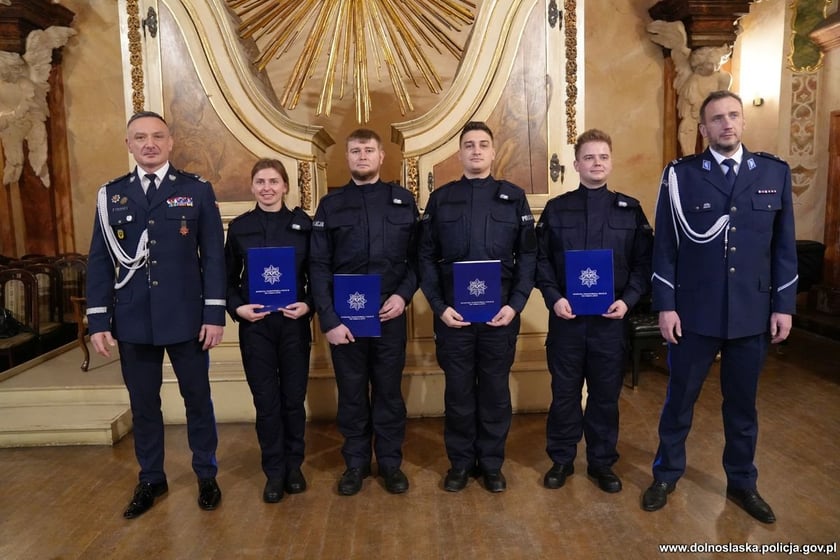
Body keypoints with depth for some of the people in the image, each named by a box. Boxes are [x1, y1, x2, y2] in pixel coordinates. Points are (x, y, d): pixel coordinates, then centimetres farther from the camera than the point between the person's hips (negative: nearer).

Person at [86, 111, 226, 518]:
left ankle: (206, 476, 28)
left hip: (186, 317, -2)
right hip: (132, 320, 2)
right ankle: (151, 479, 32)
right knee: (143, 403, 13)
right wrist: (98, 321, -1)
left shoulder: (197, 190, 0)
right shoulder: (110, 194, 6)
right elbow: (99, 261, 5)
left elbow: (213, 255, -3)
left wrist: (214, 314, -8)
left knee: (197, 398, 10)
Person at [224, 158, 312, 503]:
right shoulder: (239, 227, 3)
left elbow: (316, 275, 4)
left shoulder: (303, 224, 2)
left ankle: (294, 466, 26)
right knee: (266, 400, 6)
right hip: (255, 325, 0)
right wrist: (237, 308, -9)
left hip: (294, 323, 0)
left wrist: (308, 305, -12)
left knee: (294, 397, 8)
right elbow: (228, 278, 7)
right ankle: (274, 472, 21)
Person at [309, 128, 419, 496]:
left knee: (389, 390, 10)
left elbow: (417, 256, 5)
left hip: (390, 314, 0)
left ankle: (390, 461, 25)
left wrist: (403, 294, -11)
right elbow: (318, 267, -2)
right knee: (351, 393, 10)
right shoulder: (331, 205, 4)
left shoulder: (403, 200, 6)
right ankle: (356, 462, 26)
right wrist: (329, 320, -9)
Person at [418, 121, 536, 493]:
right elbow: (426, 257, 3)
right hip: (453, 313, 0)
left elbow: (527, 255, 2)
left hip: (501, 312, 0)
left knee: (495, 389, 10)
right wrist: (439, 306, -7)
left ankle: (492, 463, 26)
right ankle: (461, 462, 25)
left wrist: (515, 304, -8)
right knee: (458, 390, 9)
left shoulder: (514, 197, 5)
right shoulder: (441, 199, 5)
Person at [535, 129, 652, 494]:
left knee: (606, 393, 10)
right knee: (564, 391, 9)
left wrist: (628, 300, -10)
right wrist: (553, 298, -12)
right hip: (566, 317, 0)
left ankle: (602, 462, 27)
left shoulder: (630, 210, 4)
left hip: (611, 319, 1)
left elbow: (644, 262, 4)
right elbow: (540, 260, 2)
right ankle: (561, 459, 25)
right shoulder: (556, 209, 3)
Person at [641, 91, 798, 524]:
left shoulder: (775, 172, 4)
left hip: (752, 313, 2)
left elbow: (784, 245, 6)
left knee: (742, 403, 16)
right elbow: (665, 246, -5)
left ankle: (741, 483, 34)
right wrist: (665, 306, -8)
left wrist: (783, 306, 2)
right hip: (695, 312, -2)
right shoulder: (680, 175, -4)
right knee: (680, 399, 11)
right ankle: (666, 475, 30)